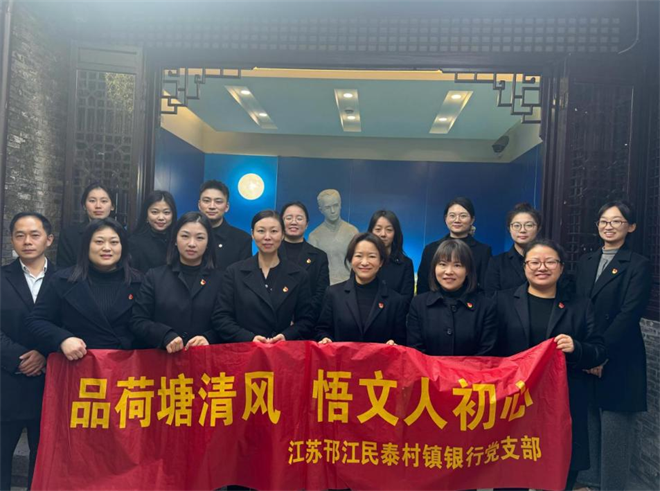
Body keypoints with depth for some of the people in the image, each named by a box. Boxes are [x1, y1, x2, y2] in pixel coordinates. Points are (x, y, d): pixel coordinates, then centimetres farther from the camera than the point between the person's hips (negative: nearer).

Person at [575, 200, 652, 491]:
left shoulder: (638, 265, -6)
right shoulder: (586, 262, 11)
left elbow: (629, 314, -15)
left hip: (618, 358, -5)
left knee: (614, 425, 3)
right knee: (588, 419, 14)